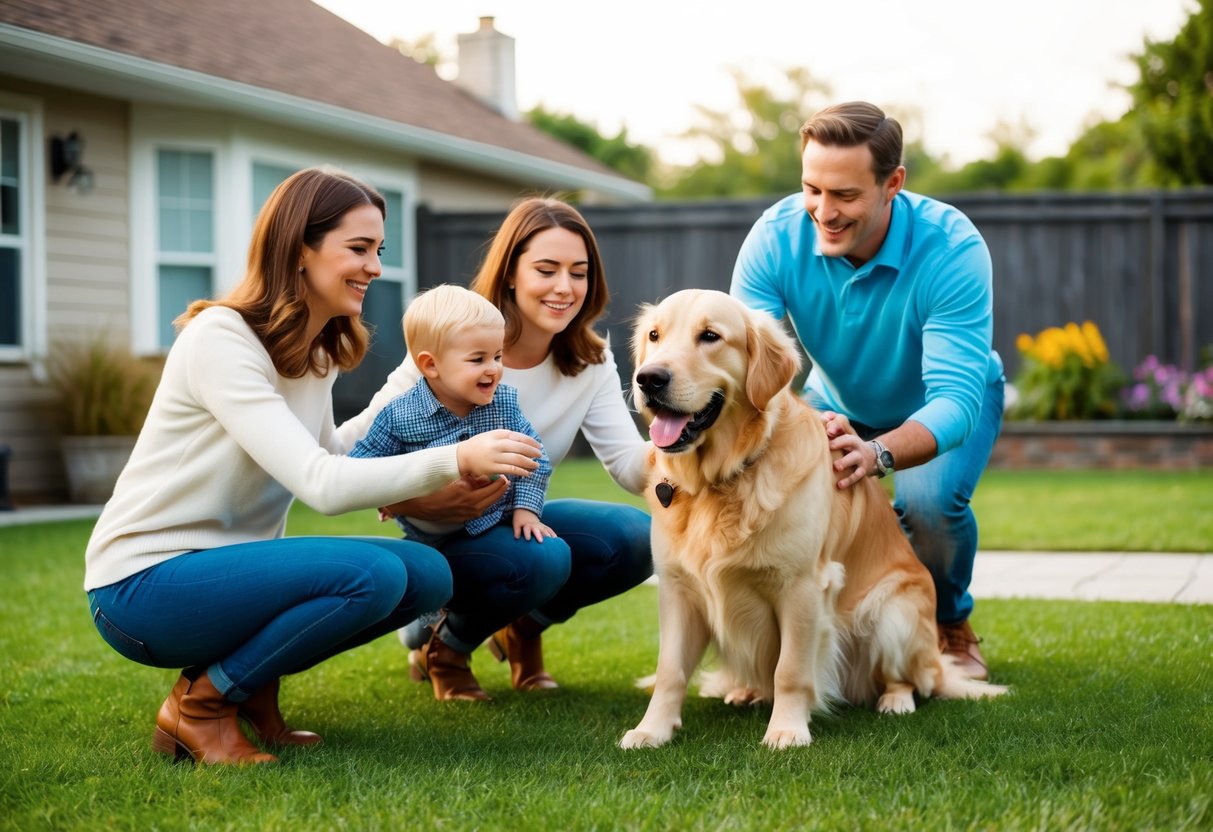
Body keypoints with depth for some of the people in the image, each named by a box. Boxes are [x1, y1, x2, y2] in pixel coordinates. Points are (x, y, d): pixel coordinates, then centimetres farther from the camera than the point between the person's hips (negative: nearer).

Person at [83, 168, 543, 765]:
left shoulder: (318, 352, 7)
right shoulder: (220, 338, -20)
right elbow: (322, 485, -29)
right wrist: (455, 460, -34)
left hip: (225, 569, 8)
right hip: (144, 584, -8)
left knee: (426, 575, -6)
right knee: (371, 575, -27)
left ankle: (250, 686, 6)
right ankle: (199, 706, -9)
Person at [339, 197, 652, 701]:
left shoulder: (589, 362, -5)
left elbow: (629, 465, -15)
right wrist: (418, 503, -40)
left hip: (517, 523, 5)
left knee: (632, 538, -21)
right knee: (538, 560, -35)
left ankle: (522, 627, 7)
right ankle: (438, 642, -2)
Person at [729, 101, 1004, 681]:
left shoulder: (951, 249, -36)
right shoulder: (775, 238, -28)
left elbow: (953, 397, -41)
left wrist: (878, 453, -62)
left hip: (943, 400, -2)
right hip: (836, 401, 3)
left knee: (929, 502, -32)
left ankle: (952, 627, 1)